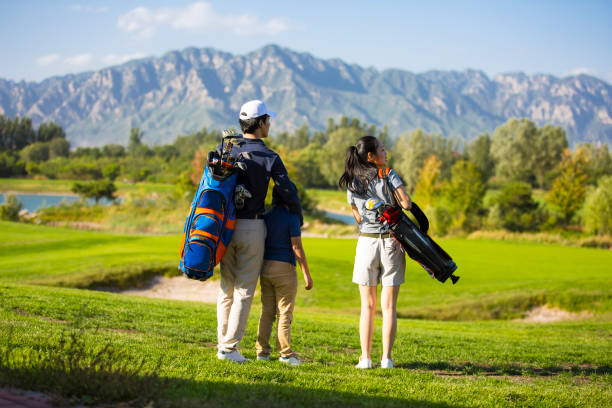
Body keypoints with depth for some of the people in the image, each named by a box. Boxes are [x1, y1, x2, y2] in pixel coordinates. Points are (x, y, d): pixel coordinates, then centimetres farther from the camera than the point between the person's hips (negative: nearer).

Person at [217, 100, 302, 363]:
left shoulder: (225, 150, 4)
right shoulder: (269, 158, -7)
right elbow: (288, 192, -7)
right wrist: (298, 216, 11)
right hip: (252, 227, -4)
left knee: (226, 287, 14)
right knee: (244, 291, 1)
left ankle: (223, 342, 15)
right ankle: (229, 347, -2)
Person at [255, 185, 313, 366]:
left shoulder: (265, 217, 7)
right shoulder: (292, 218, -10)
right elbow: (297, 247, -12)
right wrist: (307, 274, -9)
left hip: (265, 268, 5)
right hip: (285, 269, -5)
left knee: (267, 312, 11)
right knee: (284, 313, 0)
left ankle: (262, 351, 12)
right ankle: (285, 353, 2)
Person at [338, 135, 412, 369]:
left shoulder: (352, 184, 6)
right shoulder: (387, 175, -7)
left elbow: (358, 217, 10)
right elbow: (406, 203, -12)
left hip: (366, 242, 3)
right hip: (391, 243, -2)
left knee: (367, 306, 7)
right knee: (388, 306, 2)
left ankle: (366, 358, 2)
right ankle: (386, 358, 1)